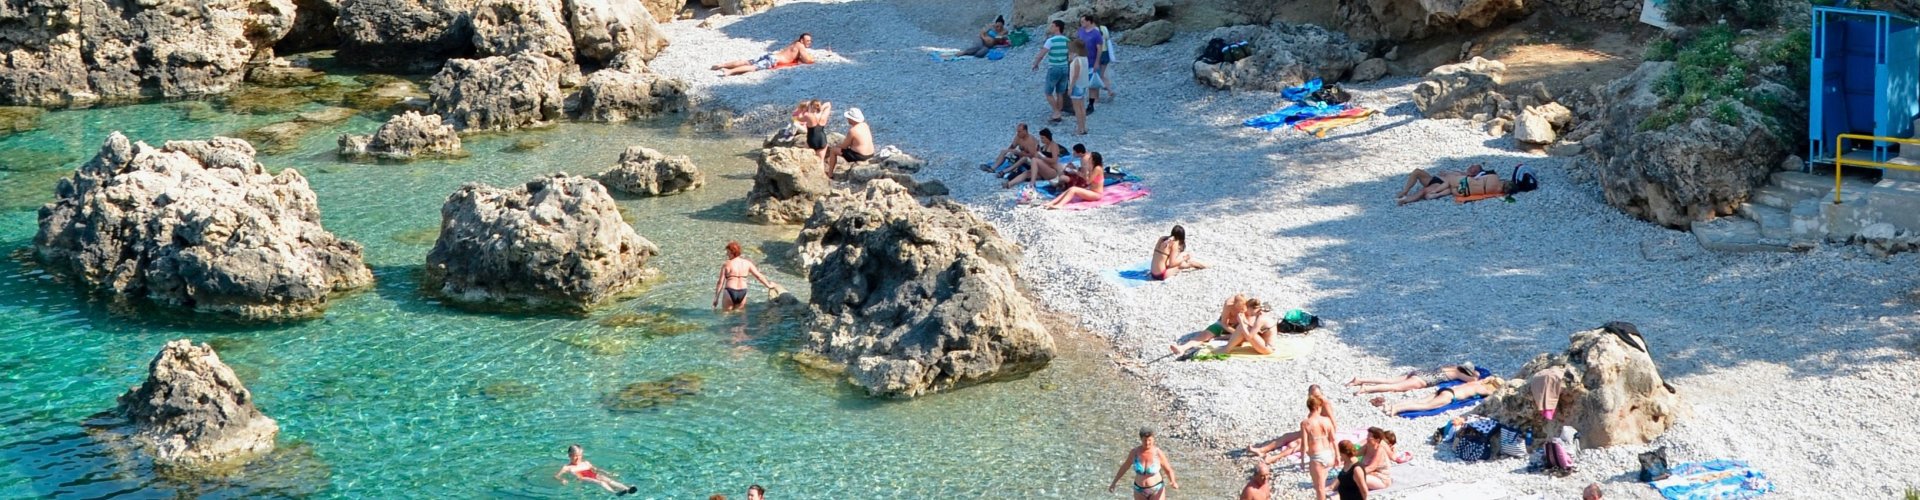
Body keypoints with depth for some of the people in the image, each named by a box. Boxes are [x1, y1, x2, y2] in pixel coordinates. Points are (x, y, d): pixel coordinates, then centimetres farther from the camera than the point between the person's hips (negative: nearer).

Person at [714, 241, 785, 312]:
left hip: (730, 292, -4)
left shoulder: (726, 265, -5)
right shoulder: (747, 263, 5)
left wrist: (716, 298, 0)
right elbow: (759, 276, 11)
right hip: (742, 293, 4)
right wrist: (769, 285, 25)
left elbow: (720, 283, -6)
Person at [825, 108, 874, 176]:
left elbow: (844, 146, -10)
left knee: (833, 150, 7)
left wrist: (836, 145, 11)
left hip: (860, 157, -9)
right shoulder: (865, 125, 4)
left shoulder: (852, 130, -20)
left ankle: (830, 173, 17)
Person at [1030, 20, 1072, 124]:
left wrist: (1035, 64, 1)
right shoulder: (1066, 40, 3)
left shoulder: (1051, 41, -14)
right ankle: (1057, 115, 17)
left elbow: (1041, 55, -15)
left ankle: (1056, 113, -2)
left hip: (1054, 69, -6)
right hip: (1064, 68, 6)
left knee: (1049, 93, 6)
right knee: (1060, 93, 12)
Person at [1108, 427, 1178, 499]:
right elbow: (1124, 467, 2)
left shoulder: (1158, 453, -19)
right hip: (1140, 490, 3)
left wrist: (1173, 483, -26)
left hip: (1156, 490, -3)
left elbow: (1168, 470, -6)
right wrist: (1113, 483, 5)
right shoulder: (1135, 452, -13)